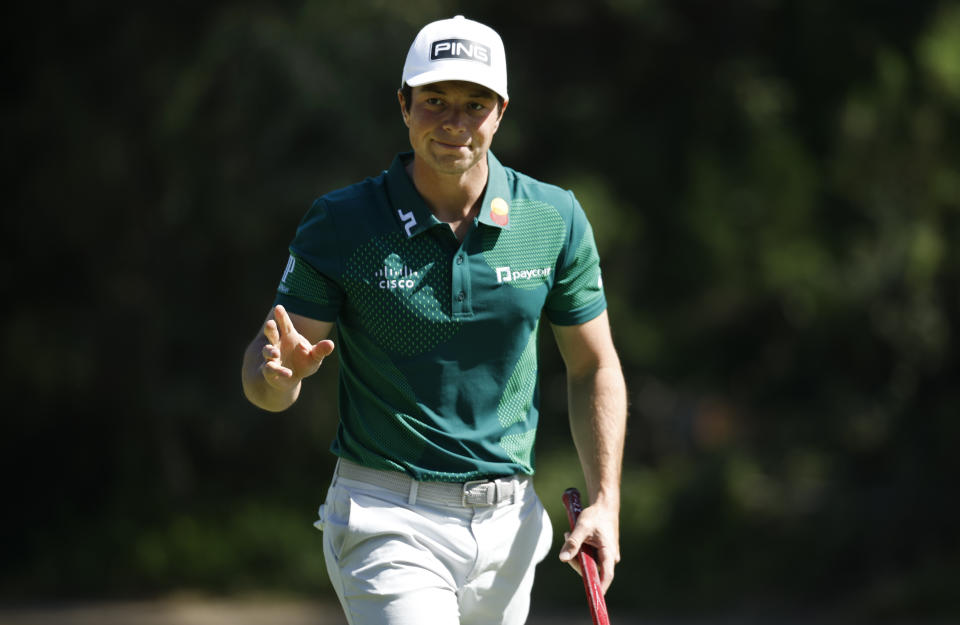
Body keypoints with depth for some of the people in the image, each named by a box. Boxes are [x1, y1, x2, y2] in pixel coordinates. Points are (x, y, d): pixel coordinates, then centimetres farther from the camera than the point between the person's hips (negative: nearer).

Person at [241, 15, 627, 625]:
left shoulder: (556, 219, 1)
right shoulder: (340, 225, -6)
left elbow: (594, 368, 9)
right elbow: (264, 366, -5)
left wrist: (605, 503, 0)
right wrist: (280, 373, -30)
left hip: (508, 523, 4)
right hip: (389, 522, -4)